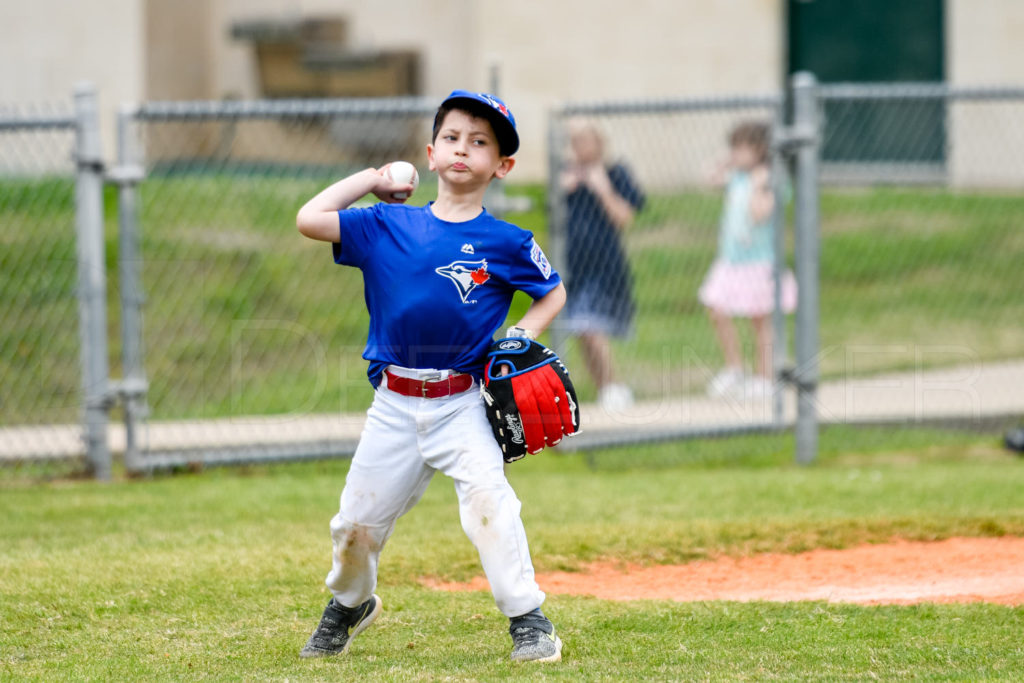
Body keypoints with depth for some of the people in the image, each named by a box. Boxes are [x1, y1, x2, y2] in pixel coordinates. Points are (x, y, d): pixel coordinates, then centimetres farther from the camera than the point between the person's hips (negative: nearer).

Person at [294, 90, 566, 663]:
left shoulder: (508, 243, -1)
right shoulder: (387, 226, 2)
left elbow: (553, 293, 12)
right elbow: (309, 219, -5)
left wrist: (522, 338, -5)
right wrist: (372, 181, 3)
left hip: (462, 405, -2)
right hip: (395, 407, 2)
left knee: (490, 503, -23)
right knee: (357, 520, 8)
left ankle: (530, 621, -15)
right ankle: (350, 604, 37)